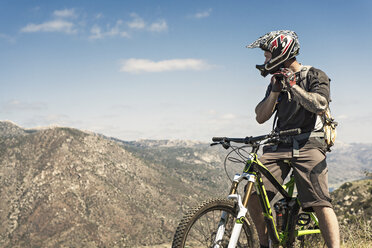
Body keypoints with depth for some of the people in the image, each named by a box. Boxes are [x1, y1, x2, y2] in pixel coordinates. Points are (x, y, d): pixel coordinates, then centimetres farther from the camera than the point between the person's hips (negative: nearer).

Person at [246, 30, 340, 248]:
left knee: (321, 203, -17)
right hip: (279, 146, 5)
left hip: (308, 145, -4)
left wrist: (292, 85, -14)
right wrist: (275, 90, -2)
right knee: (253, 195, -10)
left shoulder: (315, 76, 4)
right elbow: (261, 117, 11)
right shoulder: (277, 81, 20)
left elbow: (320, 105, -16)